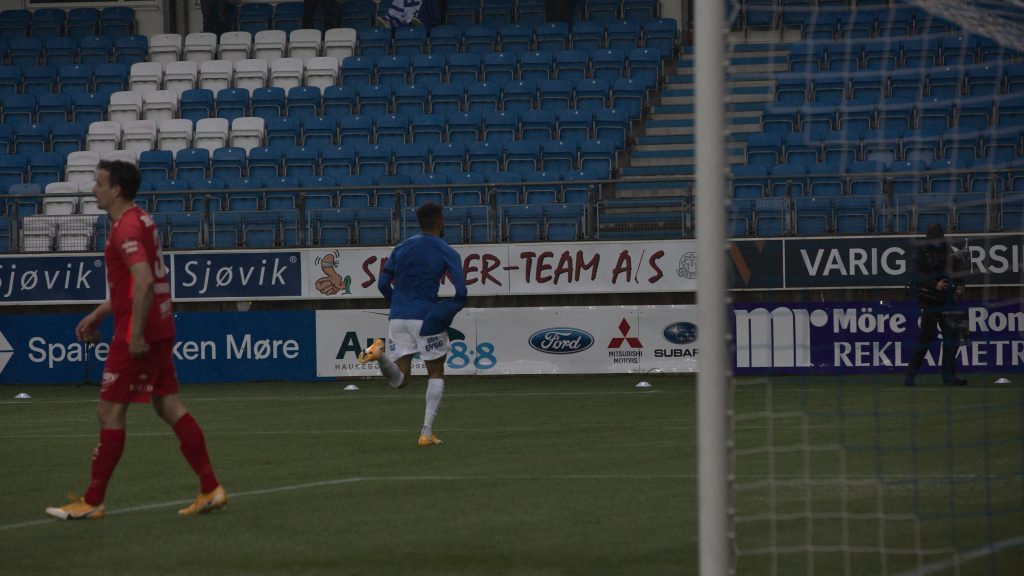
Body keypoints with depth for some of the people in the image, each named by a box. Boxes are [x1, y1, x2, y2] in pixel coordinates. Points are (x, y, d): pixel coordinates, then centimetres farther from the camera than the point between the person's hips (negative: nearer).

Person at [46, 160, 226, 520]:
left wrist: (136, 335, -25)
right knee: (168, 406, 11)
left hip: (137, 336, -10)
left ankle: (92, 502, 1)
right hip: (160, 330, 10)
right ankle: (211, 490, 9)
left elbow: (143, 281, -28)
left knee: (110, 412, -4)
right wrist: (98, 314, 26)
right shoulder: (140, 221, 16)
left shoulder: (126, 229, -16)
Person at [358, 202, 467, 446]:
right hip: (427, 319, -4)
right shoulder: (447, 253, -2)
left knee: (399, 380, 8)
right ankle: (427, 432, 5)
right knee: (436, 373, 14)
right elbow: (461, 292, -12)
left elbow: (383, 284, 9)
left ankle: (380, 352, -23)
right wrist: (450, 311, 6)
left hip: (398, 317, 4)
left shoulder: (401, 249, 12)